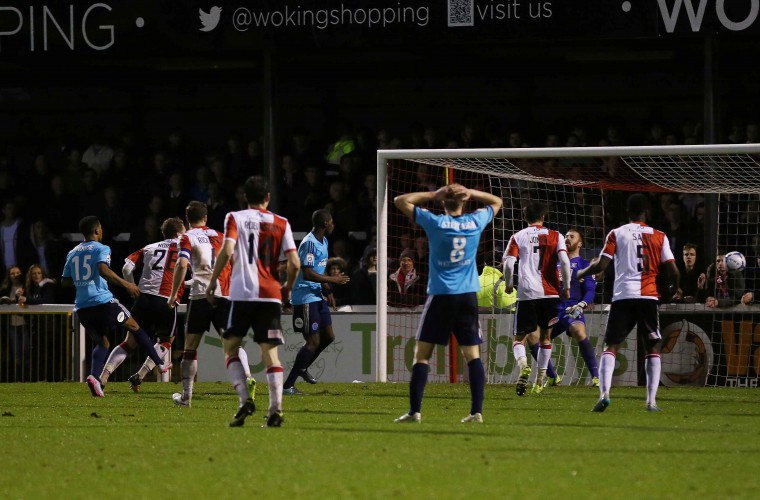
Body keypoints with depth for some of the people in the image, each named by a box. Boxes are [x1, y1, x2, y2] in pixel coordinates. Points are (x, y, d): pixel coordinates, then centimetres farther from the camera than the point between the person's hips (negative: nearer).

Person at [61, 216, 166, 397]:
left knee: (101, 342, 15)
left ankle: (94, 376, -11)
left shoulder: (72, 253, 16)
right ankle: (160, 363, 11)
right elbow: (103, 270, -21)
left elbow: (65, 281, 19)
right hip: (102, 300, -6)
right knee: (133, 326, 10)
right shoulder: (101, 249, -3)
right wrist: (126, 284, -20)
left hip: (81, 306, 6)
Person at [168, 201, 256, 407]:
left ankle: (186, 395, 8)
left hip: (201, 295, -3)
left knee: (190, 348, 7)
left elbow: (182, 265, -10)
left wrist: (174, 294, -4)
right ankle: (247, 377, -28)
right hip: (224, 295, 3)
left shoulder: (188, 238, 5)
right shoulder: (219, 236, 19)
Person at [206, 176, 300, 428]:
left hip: (242, 292, -2)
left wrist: (213, 281, -1)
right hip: (271, 294, 2)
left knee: (230, 347, 9)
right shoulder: (281, 223, 10)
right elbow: (294, 263, 2)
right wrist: (288, 287, 19)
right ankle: (276, 409, -8)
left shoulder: (235, 218, 5)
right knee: (270, 351, 3)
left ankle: (245, 400, -9)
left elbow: (227, 250, -11)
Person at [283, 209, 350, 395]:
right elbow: (307, 273, -26)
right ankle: (288, 385, -7)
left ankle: (302, 368, 33)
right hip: (305, 298, -10)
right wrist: (332, 280, -20)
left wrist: (327, 292, 21)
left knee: (328, 336, 15)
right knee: (313, 341, -10)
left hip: (317, 296, 10)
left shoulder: (323, 242, 14)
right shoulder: (309, 243, -19)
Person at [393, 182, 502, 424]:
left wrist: (433, 194, 3)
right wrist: (471, 193, 10)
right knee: (472, 354, 3)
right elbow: (496, 202, 22)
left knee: (422, 354, 3)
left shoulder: (435, 222, -6)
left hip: (440, 296, -2)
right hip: (468, 296, 2)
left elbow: (400, 201, 2)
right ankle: (477, 411, -5)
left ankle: (414, 411, -3)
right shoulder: (476, 222, 2)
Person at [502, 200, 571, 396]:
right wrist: (566, 287, 3)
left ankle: (523, 365, -25)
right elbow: (564, 261, -7)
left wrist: (509, 284, 11)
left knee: (519, 338, 5)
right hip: (550, 292, 1)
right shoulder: (555, 236, 6)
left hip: (526, 293, -1)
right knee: (545, 336, 16)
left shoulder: (518, 237, 5)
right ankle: (540, 380, 13)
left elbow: (508, 263, -5)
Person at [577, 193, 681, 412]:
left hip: (622, 296, -1)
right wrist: (677, 288, 25)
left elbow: (601, 265, -2)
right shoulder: (659, 236, 7)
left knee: (611, 346, 4)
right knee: (653, 348, 12)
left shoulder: (617, 234, 4)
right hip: (648, 297, 1)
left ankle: (604, 394, -16)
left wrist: (582, 273, 17)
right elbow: (673, 271, 4)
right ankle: (651, 400, 1)